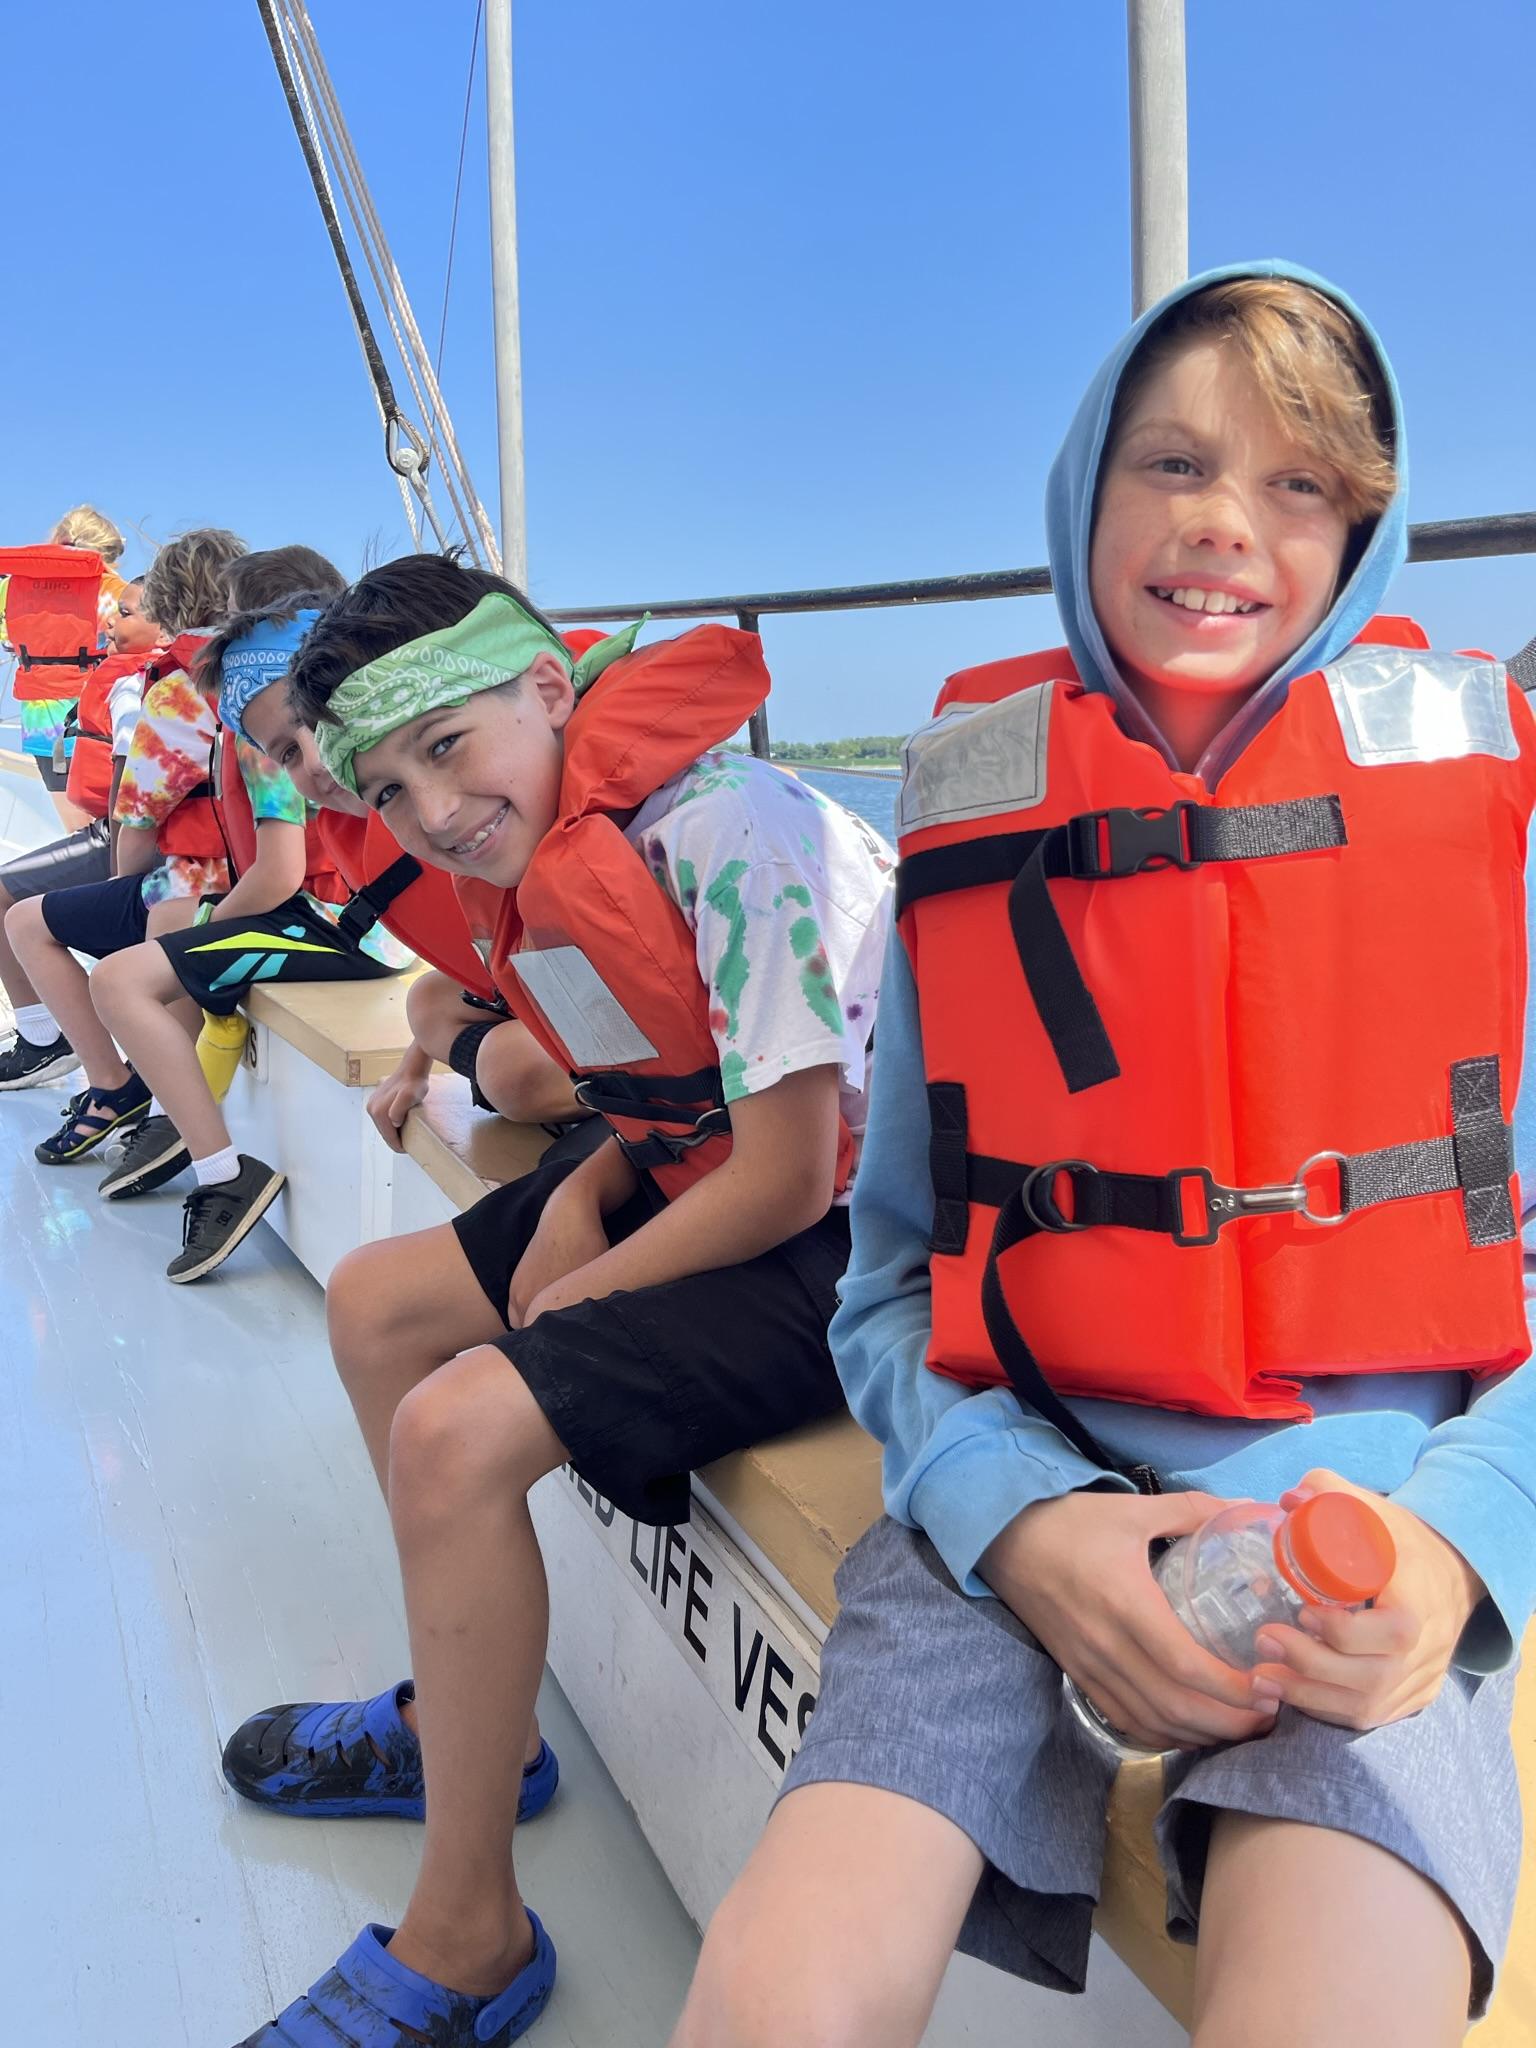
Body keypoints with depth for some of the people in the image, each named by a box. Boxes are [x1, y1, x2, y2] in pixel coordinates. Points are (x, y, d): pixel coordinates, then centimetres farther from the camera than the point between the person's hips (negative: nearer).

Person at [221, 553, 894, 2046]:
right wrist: (576, 1198, -3)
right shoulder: (560, 853, 6)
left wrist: (577, 1291, -10)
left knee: (456, 1433, -22)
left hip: (848, 1239, -10)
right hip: (732, 1182, 10)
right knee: (373, 1305, 13)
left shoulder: (728, 831, -24)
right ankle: (471, 1715, 28)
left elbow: (786, 1178, -24)